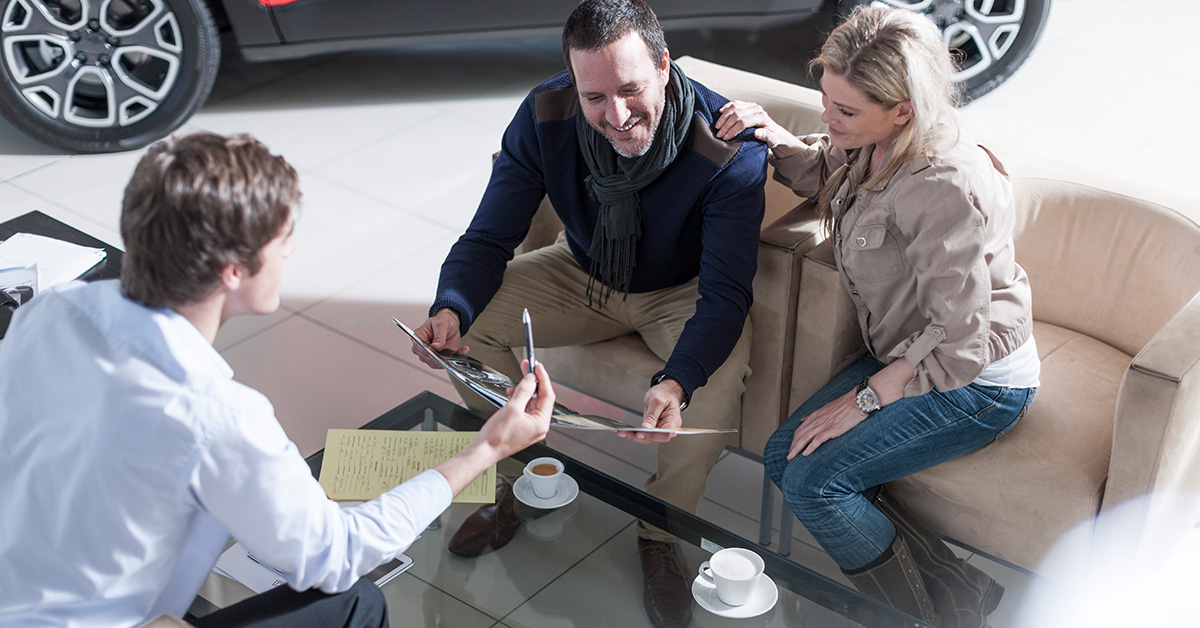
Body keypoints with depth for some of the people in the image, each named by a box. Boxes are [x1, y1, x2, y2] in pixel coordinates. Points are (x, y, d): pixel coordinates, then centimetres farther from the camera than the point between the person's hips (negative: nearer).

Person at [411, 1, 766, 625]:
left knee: (721, 371, -33)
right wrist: (450, 310, -40)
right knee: (464, 321, -15)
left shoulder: (730, 148, -32)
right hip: (583, 276, 3)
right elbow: (489, 238, -16)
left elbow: (725, 292, -33)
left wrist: (675, 382, -53)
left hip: (682, 292, -3)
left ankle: (661, 537, -6)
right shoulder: (545, 117, -23)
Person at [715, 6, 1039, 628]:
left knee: (813, 481, -18)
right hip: (904, 356, 9)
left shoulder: (946, 187, -30)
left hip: (975, 382, -9)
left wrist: (865, 398, -20)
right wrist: (777, 137, 1)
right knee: (781, 455, -2)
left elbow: (960, 335, -27)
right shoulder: (871, 149, -4)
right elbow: (823, 174, 22)